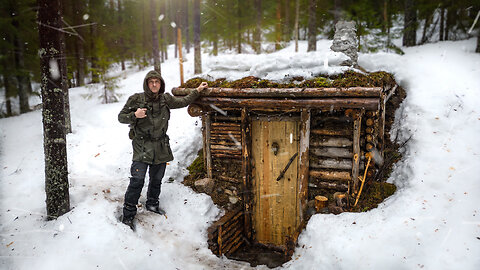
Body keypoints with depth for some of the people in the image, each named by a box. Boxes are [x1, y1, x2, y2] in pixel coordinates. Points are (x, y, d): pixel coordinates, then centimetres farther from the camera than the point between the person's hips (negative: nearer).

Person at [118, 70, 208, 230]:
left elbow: (183, 102, 23)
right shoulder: (136, 99, -3)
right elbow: (121, 117, 2)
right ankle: (128, 215, 0)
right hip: (142, 146, -4)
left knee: (157, 178, 14)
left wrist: (197, 91, 23)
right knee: (137, 179, -11)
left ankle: (152, 204, 38)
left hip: (161, 146, 4)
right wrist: (135, 115, -17)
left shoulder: (165, 99, 7)